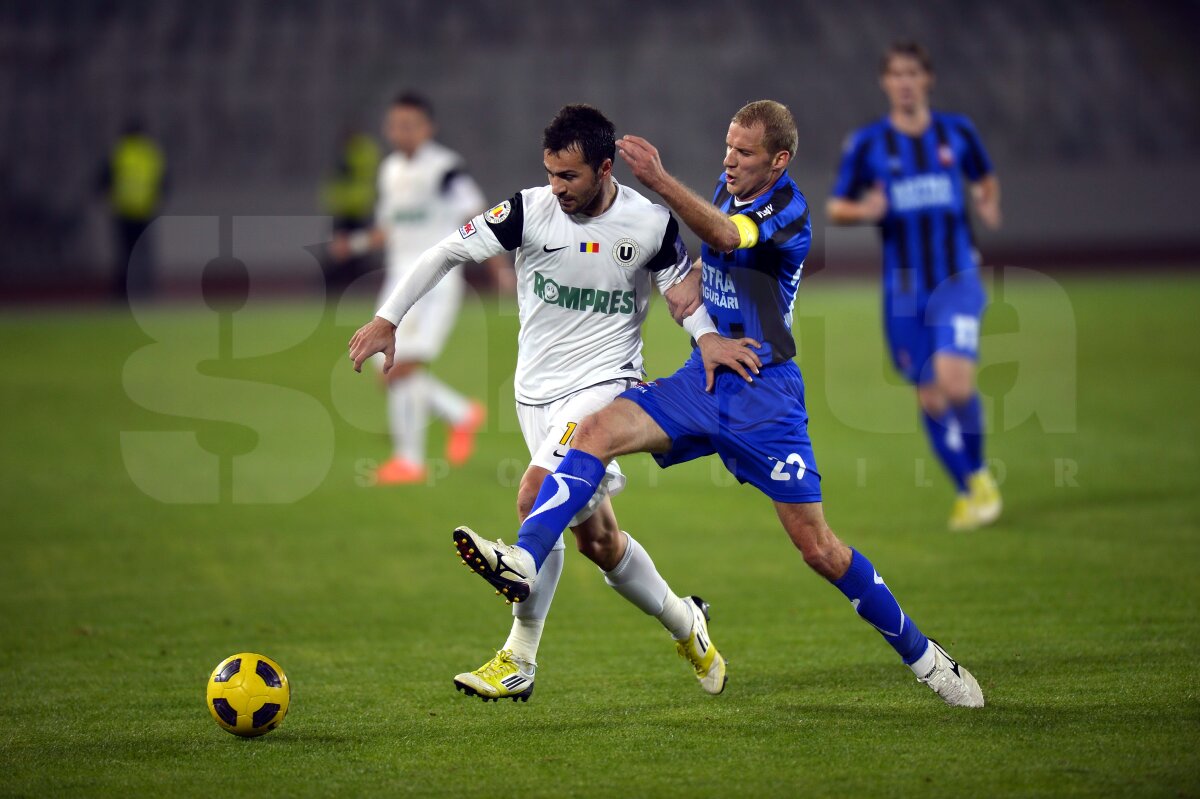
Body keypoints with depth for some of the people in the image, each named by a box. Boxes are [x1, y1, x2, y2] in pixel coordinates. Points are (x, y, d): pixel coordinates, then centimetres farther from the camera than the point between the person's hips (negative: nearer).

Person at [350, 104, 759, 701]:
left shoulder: (650, 225, -6)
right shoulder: (530, 211, -7)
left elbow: (683, 290, 9)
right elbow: (447, 252, -1)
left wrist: (708, 337, -12)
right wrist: (387, 319, -5)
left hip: (606, 383, -3)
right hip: (538, 392, 3)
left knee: (536, 496, -23)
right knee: (593, 534, 2)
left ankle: (518, 661, -17)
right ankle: (685, 625, 23)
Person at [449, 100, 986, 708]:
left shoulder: (787, 213, -15)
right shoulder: (728, 193, 9)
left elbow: (725, 237, -36)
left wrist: (659, 181, -49)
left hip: (764, 395, -6)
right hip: (704, 381, 6)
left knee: (817, 547, -4)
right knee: (596, 430, -19)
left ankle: (920, 654, 14)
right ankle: (523, 561, -31)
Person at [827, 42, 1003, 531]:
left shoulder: (957, 132, 3)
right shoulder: (867, 144, 1)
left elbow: (985, 179, 20)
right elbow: (836, 209, 5)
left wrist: (989, 205, -2)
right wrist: (863, 211, -17)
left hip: (957, 279, -1)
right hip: (903, 289, 1)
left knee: (955, 383, -21)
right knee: (930, 399, 4)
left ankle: (979, 474, 4)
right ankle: (967, 492, 23)